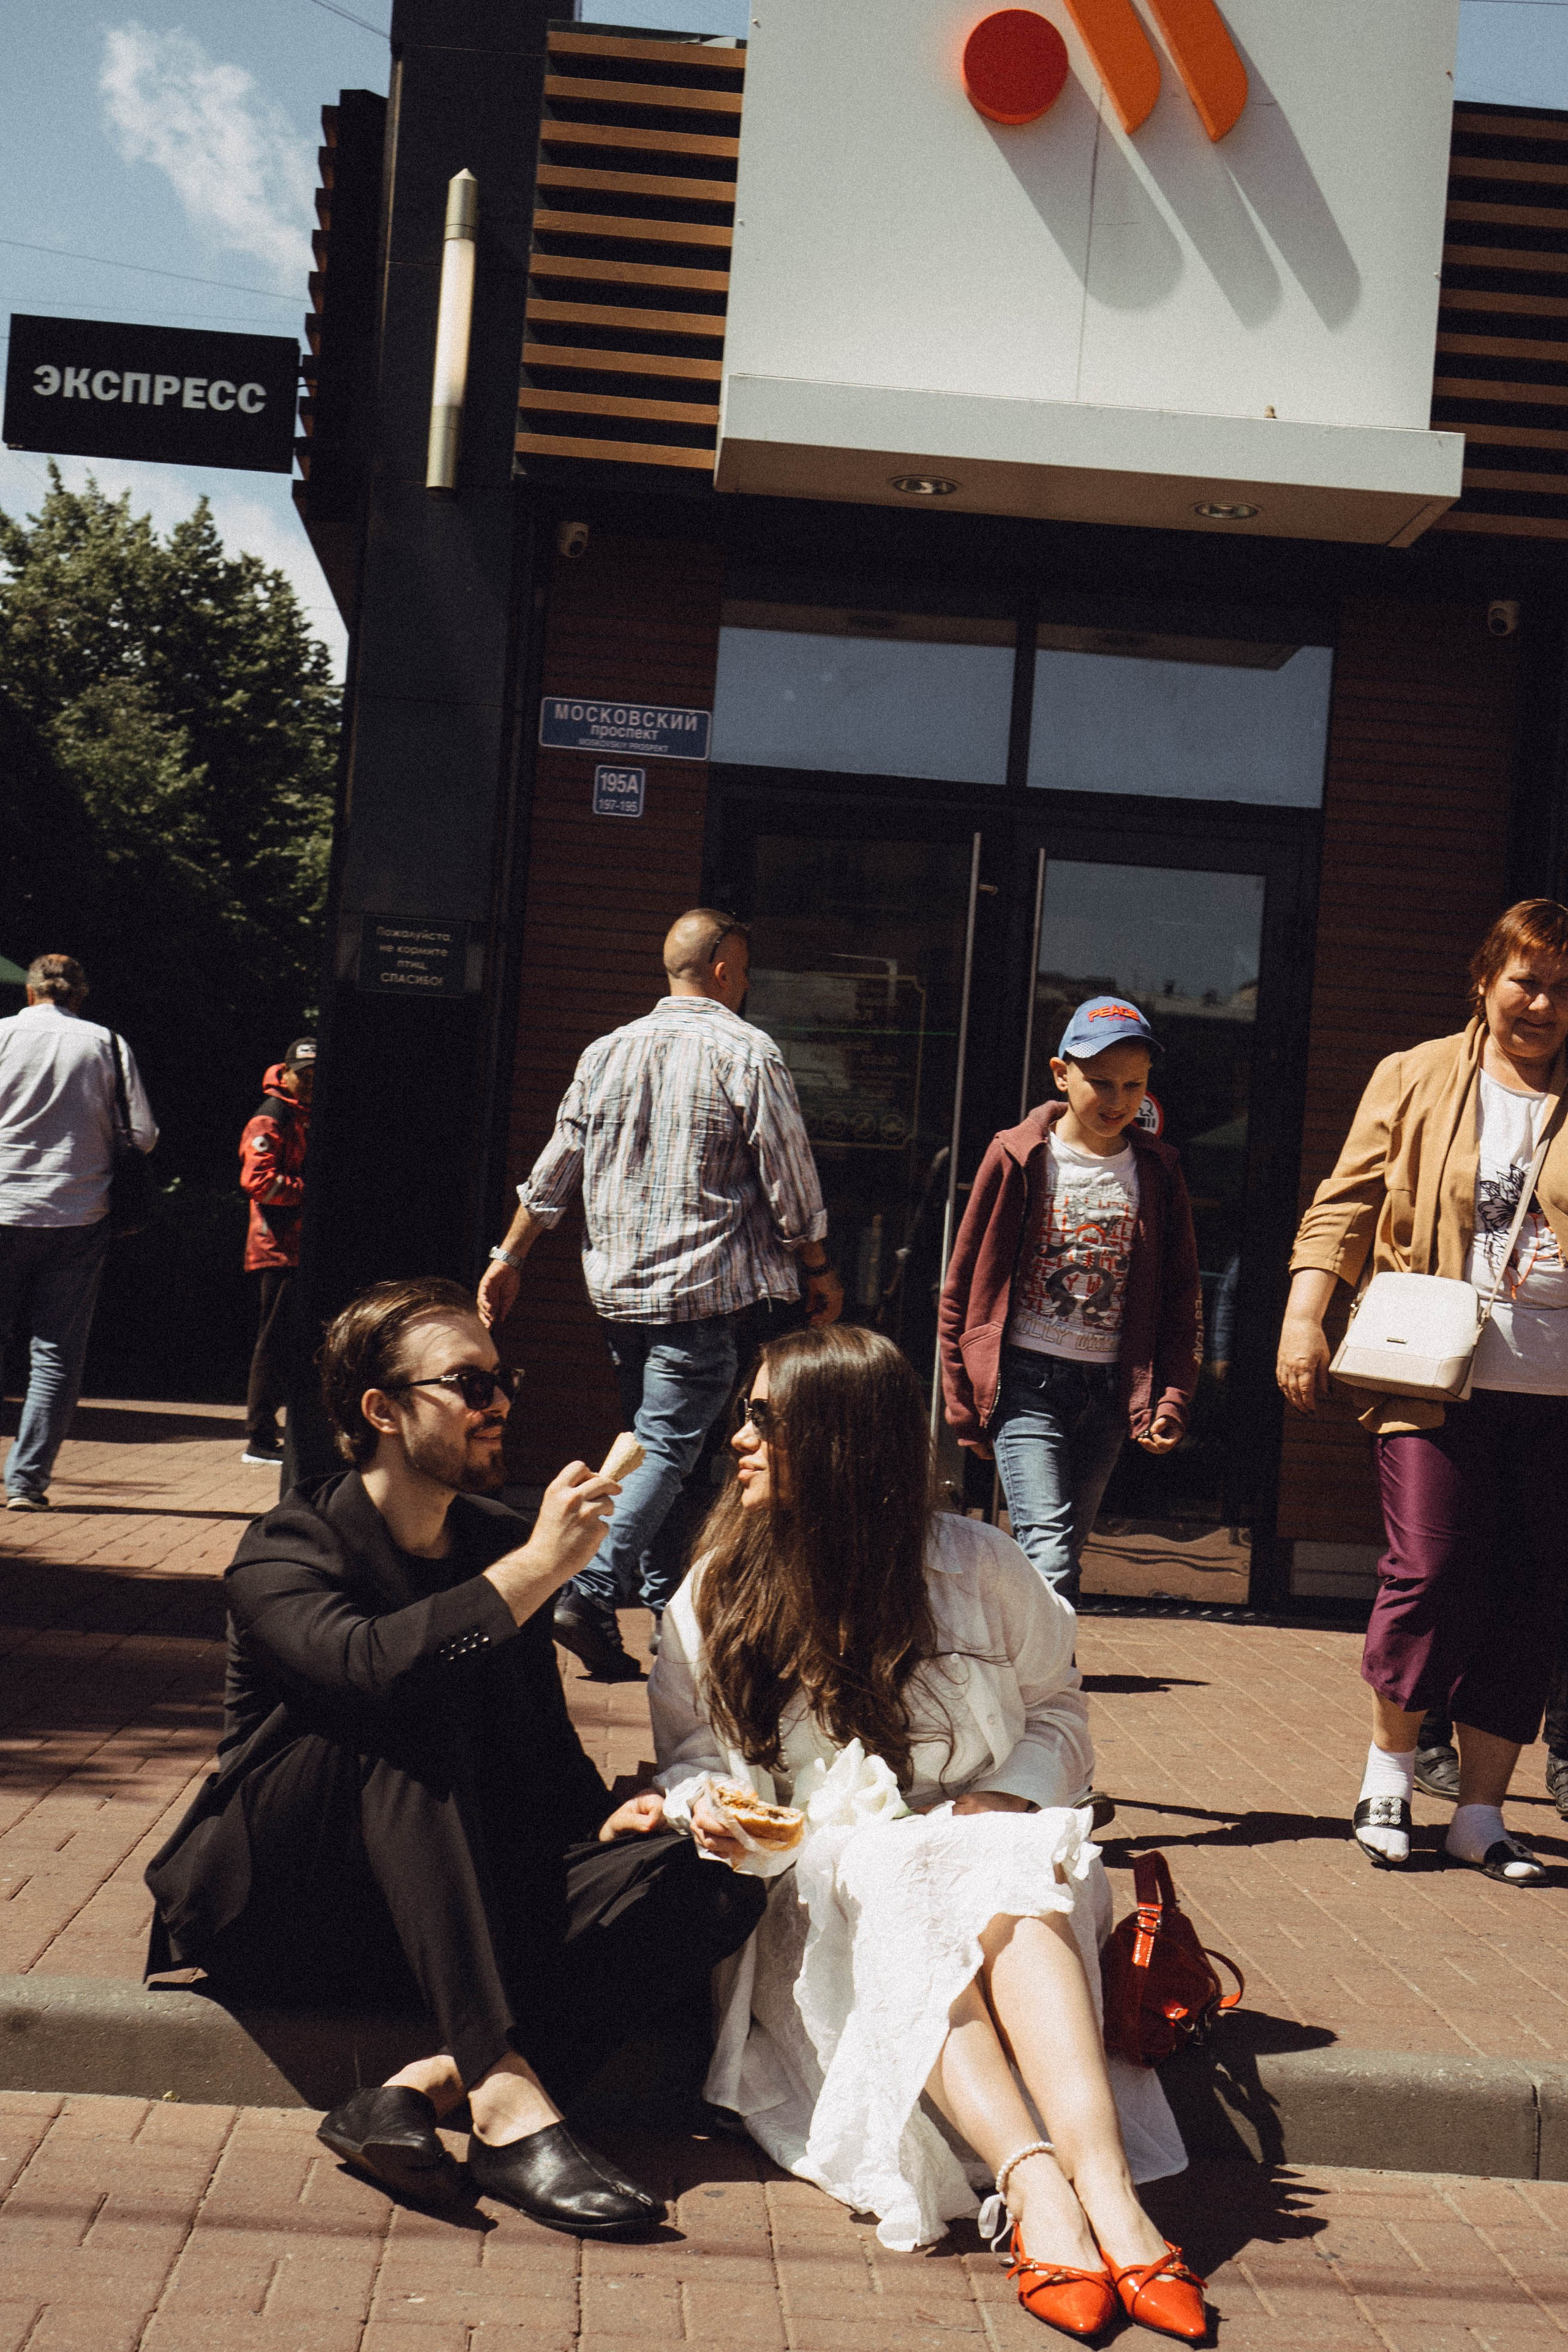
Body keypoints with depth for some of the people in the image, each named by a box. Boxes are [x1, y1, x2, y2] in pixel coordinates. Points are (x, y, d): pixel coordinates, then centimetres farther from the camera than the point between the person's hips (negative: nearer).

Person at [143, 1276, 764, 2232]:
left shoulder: (500, 1544, 9)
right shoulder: (285, 1553, -10)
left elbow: (548, 1754, 13)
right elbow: (368, 1666, -34)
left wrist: (604, 1816, -8)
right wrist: (538, 1568, -28)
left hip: (466, 1914, 5)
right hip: (278, 1899, -5)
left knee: (715, 1890, -19)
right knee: (410, 1717, -34)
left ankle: (423, 2090, -31)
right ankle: (506, 2094, -39)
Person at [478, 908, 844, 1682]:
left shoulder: (607, 1052, 10)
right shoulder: (746, 1054, -6)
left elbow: (553, 1171, 12)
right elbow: (790, 1181, -5)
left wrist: (509, 1259, 21)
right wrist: (818, 1271, 8)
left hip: (616, 1289, 6)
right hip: (705, 1289, -6)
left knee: (649, 1440, 15)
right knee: (669, 1450, -6)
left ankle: (668, 1602, 19)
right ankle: (592, 1594, -19)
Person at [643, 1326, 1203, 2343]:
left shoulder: (976, 1565, 1)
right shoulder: (718, 1588, 6)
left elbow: (1058, 1715, 10)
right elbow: (689, 1742, 15)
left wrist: (1008, 1798, -10)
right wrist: (700, 1801, -9)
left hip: (981, 1848, 0)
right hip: (820, 1879, 1)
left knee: (1014, 1887, -35)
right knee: (908, 1914, -34)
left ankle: (1104, 2184, -50)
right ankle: (1036, 2188, -49)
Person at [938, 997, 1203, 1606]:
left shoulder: (1157, 1172, 6)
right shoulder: (1018, 1159, -1)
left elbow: (1181, 1298, 11)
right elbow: (963, 1287, 3)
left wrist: (1172, 1401, -1)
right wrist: (964, 1406, 1)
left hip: (1112, 1392, 3)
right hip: (1027, 1380, -3)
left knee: (1061, 1558, 9)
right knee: (1047, 1561, -16)